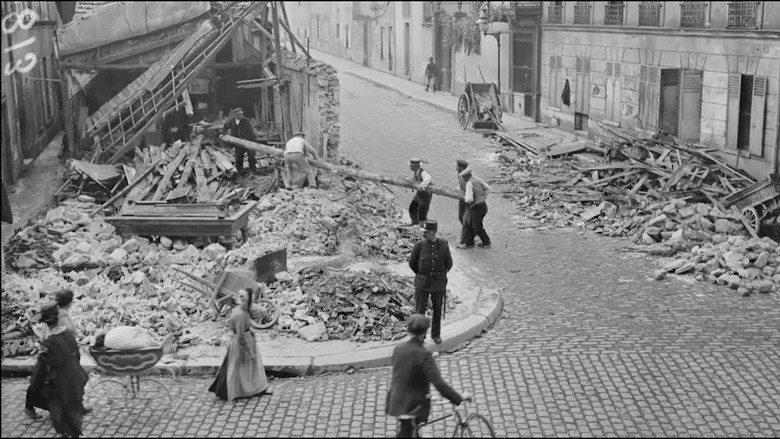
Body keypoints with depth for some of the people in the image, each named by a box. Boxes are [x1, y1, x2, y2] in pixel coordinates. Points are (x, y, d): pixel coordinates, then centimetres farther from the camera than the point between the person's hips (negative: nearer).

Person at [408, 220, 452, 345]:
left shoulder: (443, 245, -10)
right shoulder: (419, 245, -13)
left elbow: (449, 264, 3)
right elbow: (412, 263, 0)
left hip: (438, 283, 1)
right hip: (422, 283, -1)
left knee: (437, 309, 15)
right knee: (420, 310, 1)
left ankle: (436, 334, 34)